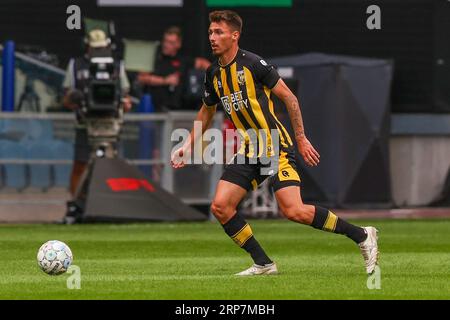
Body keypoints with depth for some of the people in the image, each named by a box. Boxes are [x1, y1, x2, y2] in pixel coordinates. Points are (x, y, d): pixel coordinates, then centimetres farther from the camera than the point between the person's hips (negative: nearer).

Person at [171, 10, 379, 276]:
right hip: (249, 151, 7)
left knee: (293, 211, -20)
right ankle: (263, 264, 5)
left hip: (276, 147, -7)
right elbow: (207, 112, 27)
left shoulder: (253, 63, -12)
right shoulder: (214, 74, 8)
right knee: (220, 206, -6)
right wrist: (189, 145, 22)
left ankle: (362, 236, -5)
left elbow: (289, 97, -7)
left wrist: (301, 139, -8)